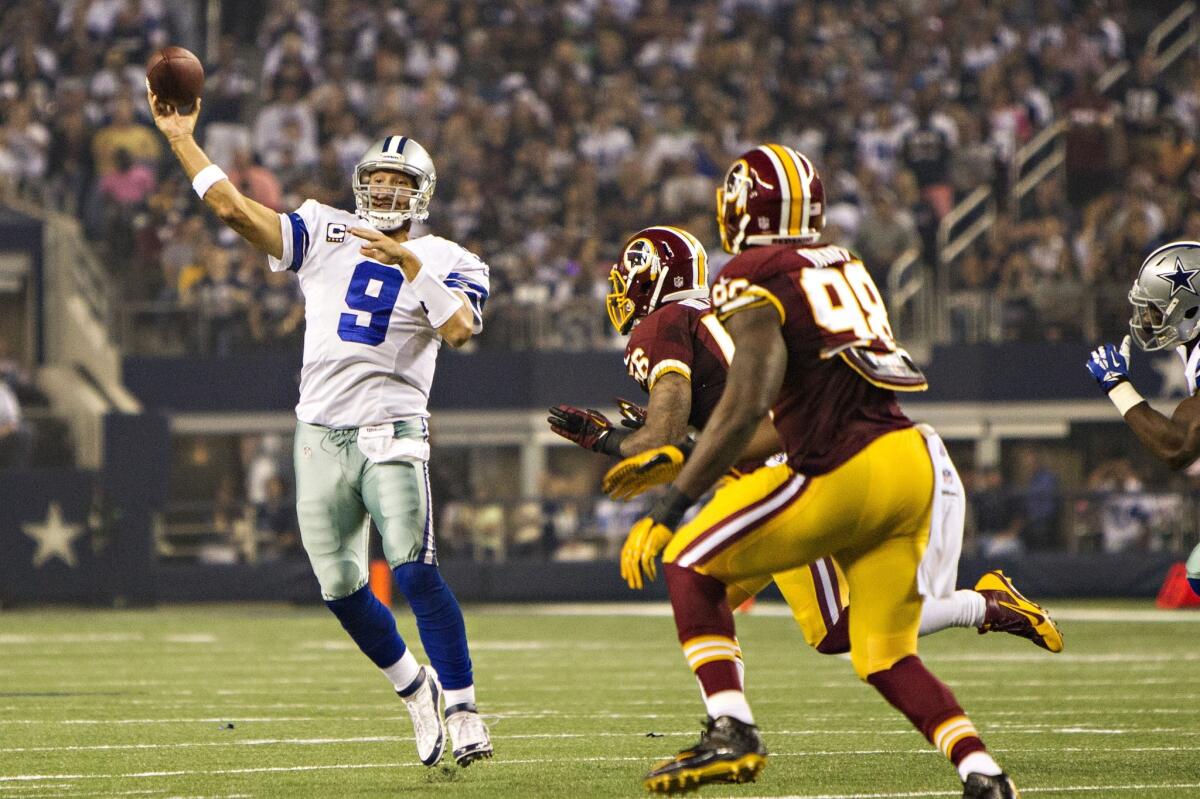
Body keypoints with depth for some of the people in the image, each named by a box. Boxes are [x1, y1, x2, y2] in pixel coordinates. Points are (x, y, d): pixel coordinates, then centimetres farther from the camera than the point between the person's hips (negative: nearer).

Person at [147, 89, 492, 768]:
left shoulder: (444, 262, 2)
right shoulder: (326, 235, 9)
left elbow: (460, 329, -17)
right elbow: (235, 208, 3)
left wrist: (409, 264, -24)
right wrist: (181, 137, 0)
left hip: (391, 431, -4)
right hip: (321, 436, 4)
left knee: (415, 571, -19)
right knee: (342, 589, 5)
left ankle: (462, 709, -11)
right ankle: (414, 687, 27)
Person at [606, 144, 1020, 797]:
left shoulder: (754, 277, -4)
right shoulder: (844, 267, 20)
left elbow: (747, 401, -17)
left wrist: (669, 507, -15)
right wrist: (677, 454, 34)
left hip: (846, 474, -7)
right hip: (912, 464, 7)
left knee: (690, 564, 9)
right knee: (885, 658, 17)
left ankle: (731, 732, -3)